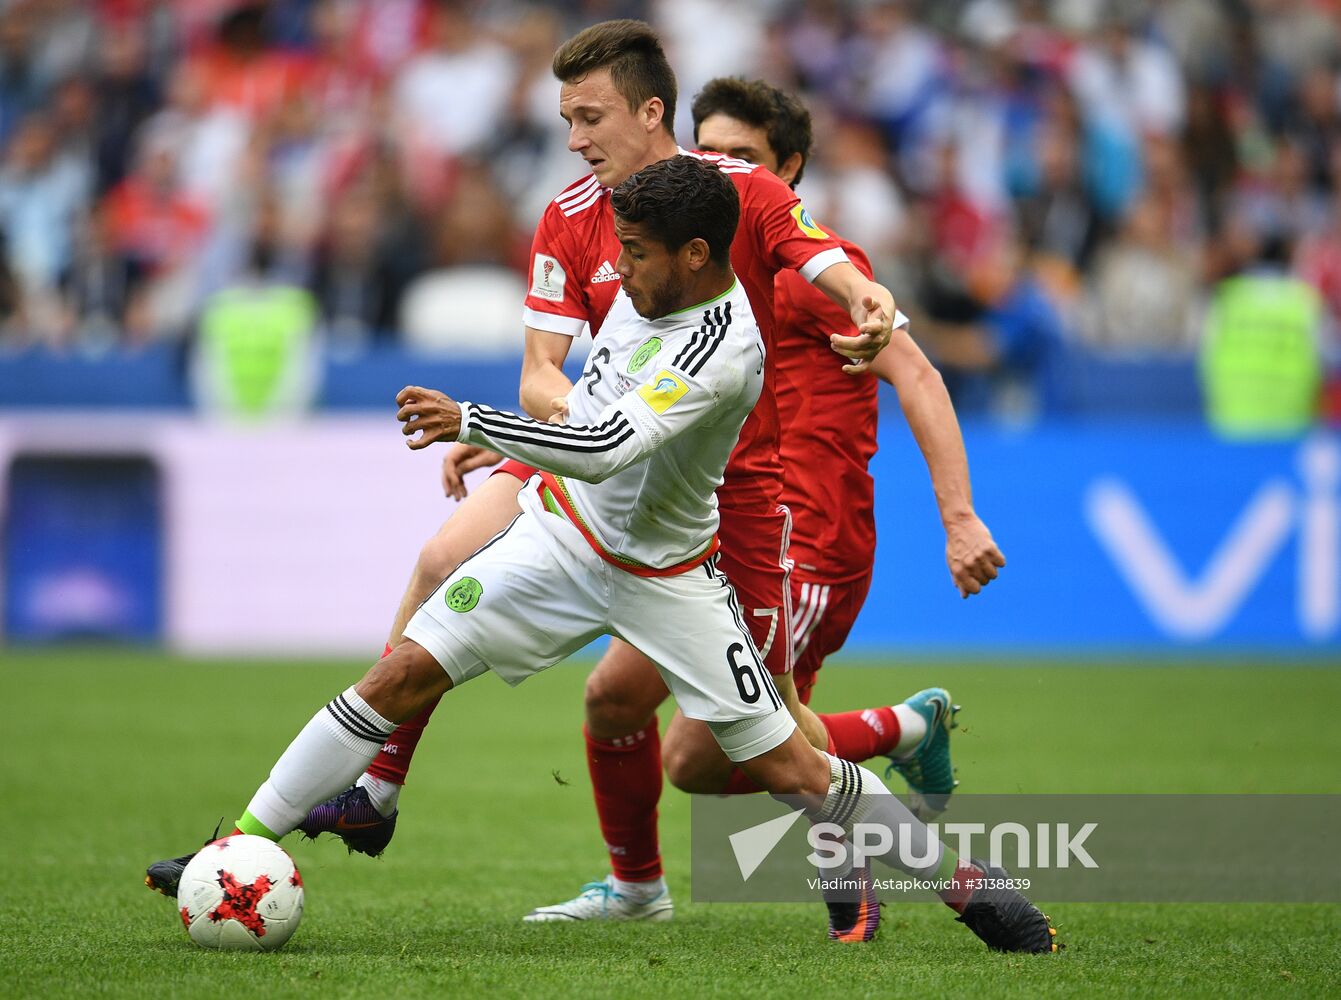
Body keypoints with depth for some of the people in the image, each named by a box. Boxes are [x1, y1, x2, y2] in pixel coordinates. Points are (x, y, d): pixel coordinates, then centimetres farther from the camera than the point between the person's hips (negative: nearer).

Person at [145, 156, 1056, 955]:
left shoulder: (724, 350, -29)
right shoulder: (656, 283, -3)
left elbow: (604, 449, -39)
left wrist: (470, 422, -38)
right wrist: (502, 450, 25)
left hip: (665, 576, -6)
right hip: (562, 531, 6)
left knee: (784, 766, -5)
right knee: (403, 673, -5)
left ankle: (960, 879, 11)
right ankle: (240, 847, -2)